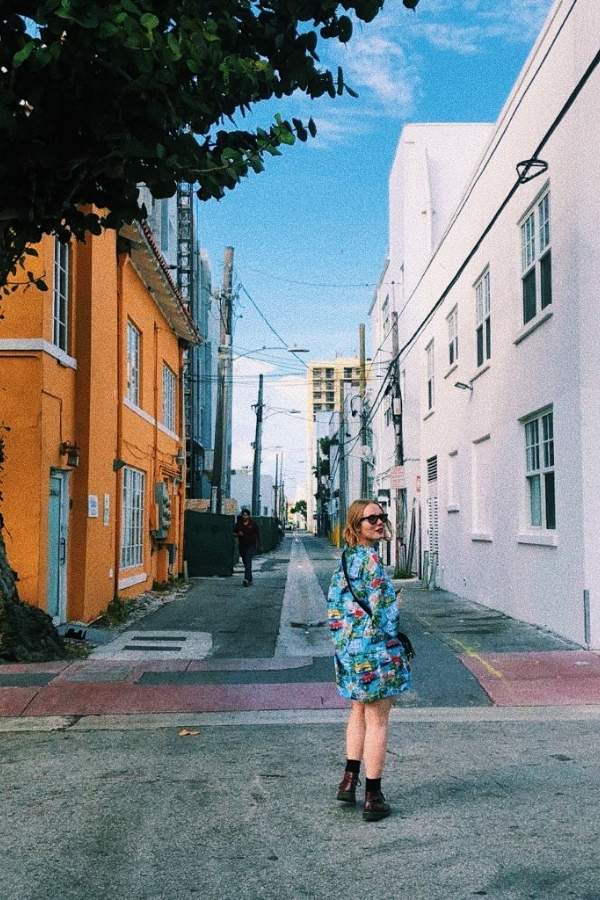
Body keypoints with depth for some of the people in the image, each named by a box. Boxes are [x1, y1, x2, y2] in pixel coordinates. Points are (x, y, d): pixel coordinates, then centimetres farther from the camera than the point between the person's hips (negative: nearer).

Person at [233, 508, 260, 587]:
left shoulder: (253, 524, -2)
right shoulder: (239, 524, 4)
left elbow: (257, 534, 5)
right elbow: (234, 532, 11)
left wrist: (259, 545, 7)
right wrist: (238, 534, -11)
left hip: (251, 545, -4)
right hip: (242, 545, 4)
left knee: (248, 561, -19)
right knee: (245, 563, 10)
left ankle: (246, 579, -30)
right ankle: (250, 579, 22)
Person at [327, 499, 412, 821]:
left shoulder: (346, 557, 8)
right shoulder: (370, 558, -18)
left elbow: (333, 600, 14)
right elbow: (383, 608, -21)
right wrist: (397, 604, -1)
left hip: (348, 647, 8)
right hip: (375, 649, -8)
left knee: (359, 712, 23)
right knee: (377, 720, 2)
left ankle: (349, 779, 26)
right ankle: (373, 798, 9)